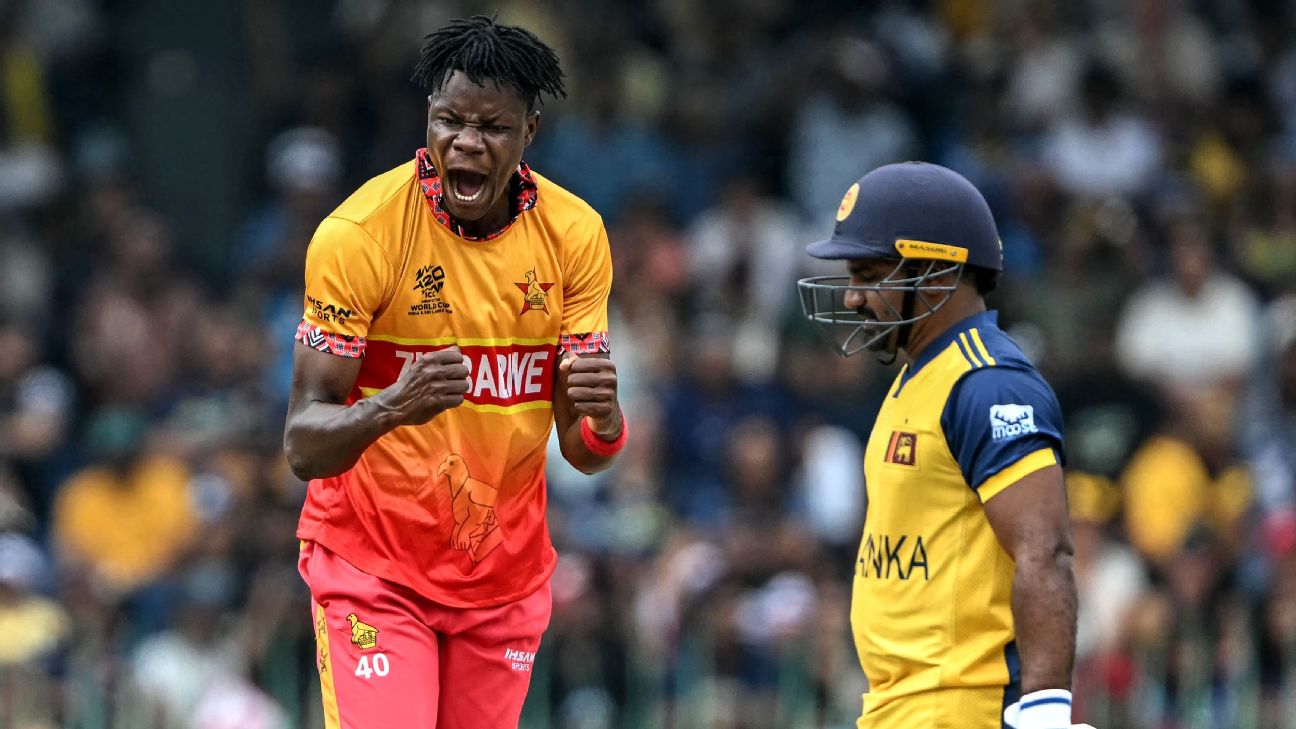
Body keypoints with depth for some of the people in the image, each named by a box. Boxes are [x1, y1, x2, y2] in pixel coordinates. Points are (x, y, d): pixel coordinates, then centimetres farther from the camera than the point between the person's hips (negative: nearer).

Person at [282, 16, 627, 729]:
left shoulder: (573, 234, -4)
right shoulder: (358, 232, -16)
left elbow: (584, 451, -1)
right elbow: (304, 444, -18)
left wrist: (600, 417, -26)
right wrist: (390, 407, -39)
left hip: (505, 569, 4)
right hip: (371, 561, -4)